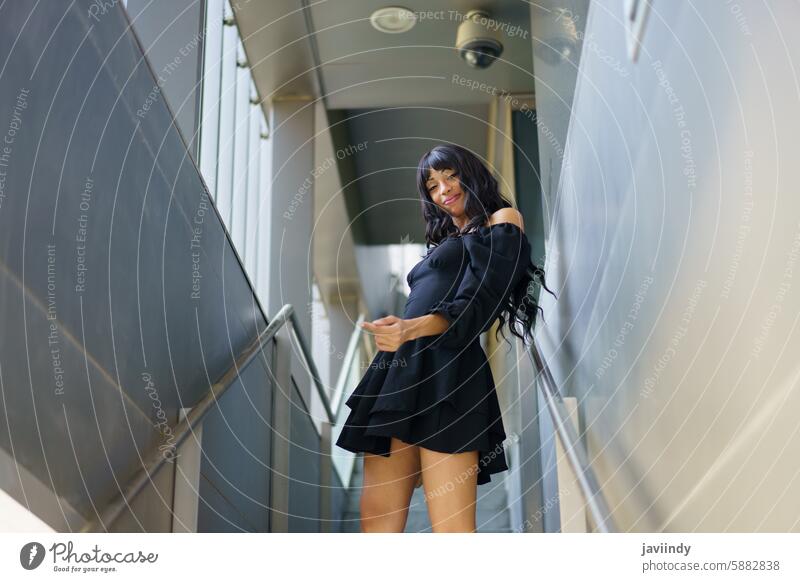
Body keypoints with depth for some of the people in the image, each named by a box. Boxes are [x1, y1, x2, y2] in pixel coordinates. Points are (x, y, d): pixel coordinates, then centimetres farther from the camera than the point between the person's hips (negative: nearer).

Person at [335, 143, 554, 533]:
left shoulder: (502, 220, 9)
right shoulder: (446, 240, 34)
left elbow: (479, 305, -6)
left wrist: (412, 329, -23)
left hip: (445, 368, -8)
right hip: (400, 372, 8)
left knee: (450, 527, -15)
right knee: (377, 518, -2)